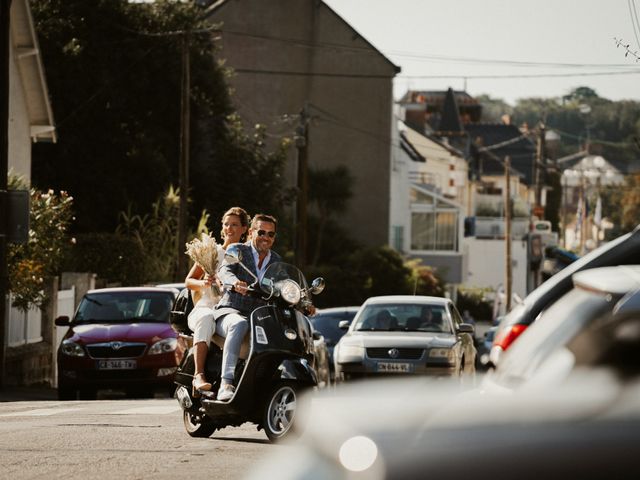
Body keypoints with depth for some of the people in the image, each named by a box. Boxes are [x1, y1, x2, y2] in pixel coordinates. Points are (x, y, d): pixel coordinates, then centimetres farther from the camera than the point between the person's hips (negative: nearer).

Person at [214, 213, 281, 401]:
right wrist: (234, 282, -41)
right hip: (230, 313, -5)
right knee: (239, 325, -39)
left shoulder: (276, 261, 18)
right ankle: (226, 384, -48)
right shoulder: (238, 251, 3)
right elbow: (224, 271, -17)